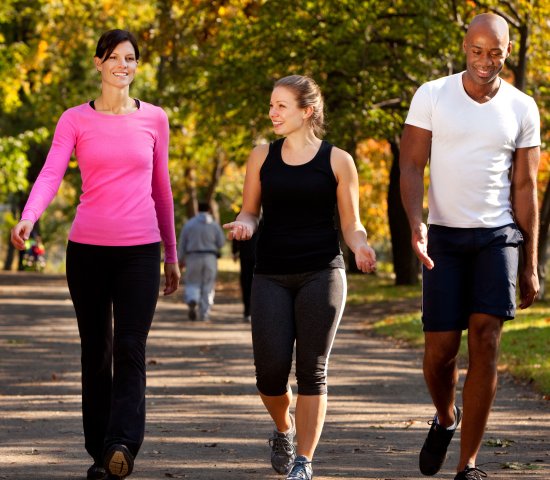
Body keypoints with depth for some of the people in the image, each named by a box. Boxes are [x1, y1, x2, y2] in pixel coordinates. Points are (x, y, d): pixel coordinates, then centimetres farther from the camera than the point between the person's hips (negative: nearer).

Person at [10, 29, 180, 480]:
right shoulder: (76, 121, 3)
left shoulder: (154, 119, 8)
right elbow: (51, 174, -11)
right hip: (88, 248, 0)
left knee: (130, 349, -13)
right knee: (95, 352, 5)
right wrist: (28, 218, -31)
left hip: (140, 249, 0)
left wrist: (172, 255, 16)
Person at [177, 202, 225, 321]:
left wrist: (181, 260, 11)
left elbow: (182, 244, 2)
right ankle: (204, 314, 3)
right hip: (210, 258, 0)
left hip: (193, 258, 0)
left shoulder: (189, 224, 1)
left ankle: (192, 300, -21)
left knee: (193, 284, 9)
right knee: (208, 287, 7)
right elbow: (221, 242, -2)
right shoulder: (214, 224, 0)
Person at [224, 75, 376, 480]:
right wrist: (244, 224, -9)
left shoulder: (337, 161, 1)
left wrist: (361, 248, -16)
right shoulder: (263, 157, 7)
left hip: (321, 274, -2)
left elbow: (351, 224, 5)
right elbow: (250, 210, 15)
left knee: (312, 370, -5)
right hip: (272, 275, 2)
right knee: (271, 370, -5)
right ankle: (284, 430, 26)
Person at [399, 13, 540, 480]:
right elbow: (411, 167, -3)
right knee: (441, 348, -4)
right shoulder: (432, 96, -1)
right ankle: (445, 418, 31)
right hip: (443, 237, 0)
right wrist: (416, 223, -22)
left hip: (498, 236, 0)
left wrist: (531, 266, 3)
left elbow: (525, 188, 5)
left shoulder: (522, 109, 3)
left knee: (485, 341, -11)